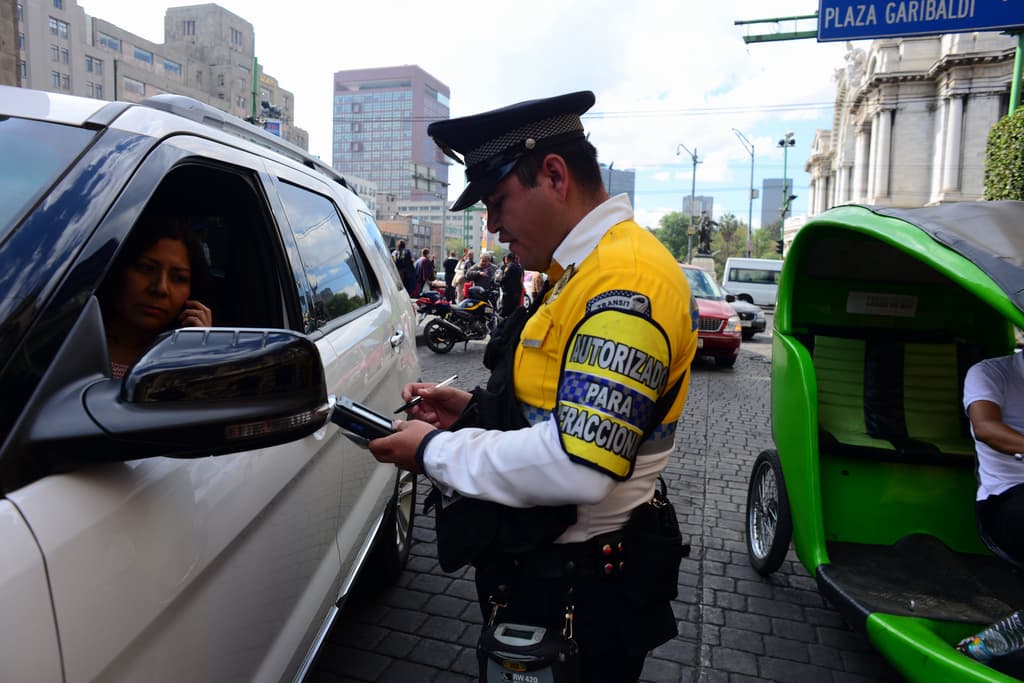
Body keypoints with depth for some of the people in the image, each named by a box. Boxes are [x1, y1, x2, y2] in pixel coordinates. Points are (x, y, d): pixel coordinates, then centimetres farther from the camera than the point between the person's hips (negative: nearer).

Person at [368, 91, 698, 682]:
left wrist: (436, 451, -20)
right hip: (546, 559, 9)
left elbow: (578, 467, -32)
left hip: (573, 591, -9)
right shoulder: (587, 269, 8)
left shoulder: (623, 282, -25)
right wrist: (477, 407, 3)